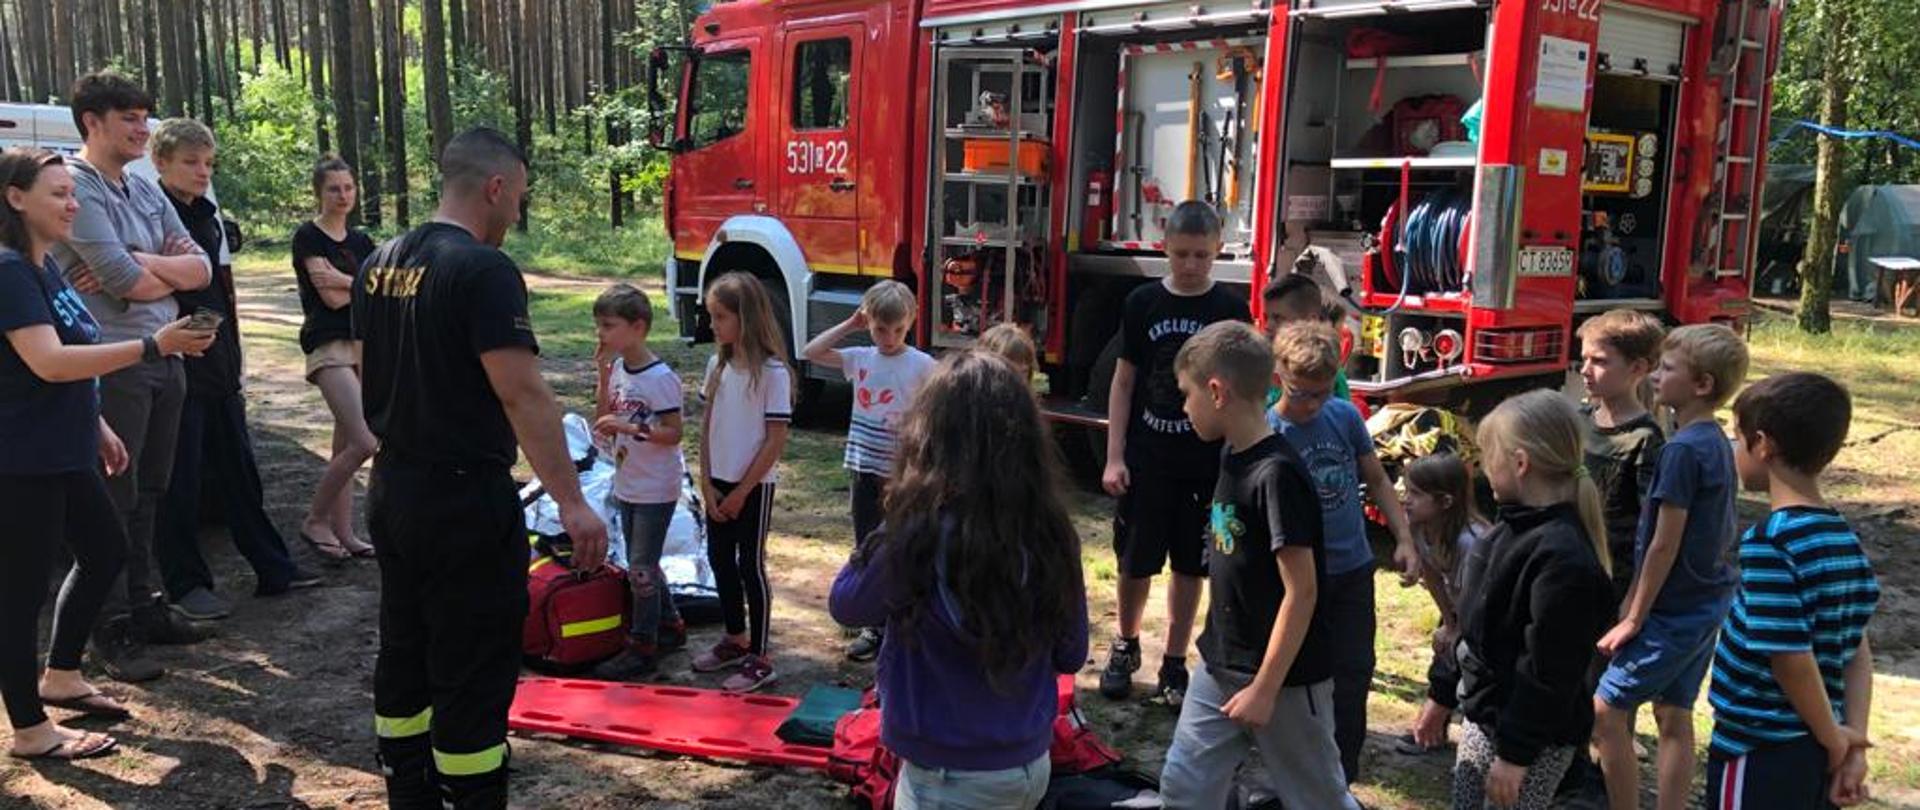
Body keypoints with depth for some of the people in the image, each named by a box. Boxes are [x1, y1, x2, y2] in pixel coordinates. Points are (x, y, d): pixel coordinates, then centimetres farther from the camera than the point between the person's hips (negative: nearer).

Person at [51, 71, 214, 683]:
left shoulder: (147, 192, 14)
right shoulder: (78, 186, -10)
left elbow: (201, 270, 7)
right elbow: (129, 284, -18)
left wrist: (140, 263, -10)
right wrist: (171, 270, 0)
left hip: (165, 358, 7)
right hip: (113, 364, -7)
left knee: (150, 493, 15)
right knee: (114, 499, -1)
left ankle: (143, 607, 27)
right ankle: (112, 632, 8)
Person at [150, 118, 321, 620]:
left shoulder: (208, 216, 15)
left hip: (218, 371, 8)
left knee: (239, 470, 12)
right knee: (179, 481, 1)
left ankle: (272, 568, 18)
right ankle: (186, 585, 11)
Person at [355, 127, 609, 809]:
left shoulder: (379, 265, 8)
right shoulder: (484, 271, -18)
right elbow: (522, 394, -25)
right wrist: (572, 503, -26)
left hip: (391, 492, 9)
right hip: (465, 502, -9)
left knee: (403, 658, 18)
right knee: (473, 677, 1)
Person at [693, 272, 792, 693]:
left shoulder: (772, 371, -16)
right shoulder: (718, 364, 3)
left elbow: (776, 439, -16)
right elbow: (707, 425, 8)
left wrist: (741, 491, -13)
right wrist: (707, 484, 1)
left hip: (754, 486, -6)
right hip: (719, 482, 6)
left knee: (751, 566, 0)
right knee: (720, 560, 15)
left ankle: (760, 659, 10)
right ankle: (735, 640, 32)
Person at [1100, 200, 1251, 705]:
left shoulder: (1231, 310, -2)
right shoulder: (1143, 303, -1)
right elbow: (1124, 381, 2)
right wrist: (1114, 456, -3)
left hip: (1205, 461, 0)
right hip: (1144, 458, 0)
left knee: (1190, 565, 9)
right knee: (1135, 561, 8)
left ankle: (1174, 663, 22)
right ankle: (1126, 647, 31)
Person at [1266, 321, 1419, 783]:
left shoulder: (1345, 416, -6)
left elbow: (1376, 480, 7)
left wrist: (1404, 540, 1)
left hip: (1354, 571, 4)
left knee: (1353, 674, 9)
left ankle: (1340, 780, 24)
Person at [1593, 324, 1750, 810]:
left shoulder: (1683, 449, -21)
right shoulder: (1717, 442, 8)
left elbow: (1664, 544, -20)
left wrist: (1635, 618, -12)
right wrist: (1639, 606, 16)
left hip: (1675, 610, -9)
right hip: (1709, 603, 9)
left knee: (1606, 710, -1)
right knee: (1674, 716, 14)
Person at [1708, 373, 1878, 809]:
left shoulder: (1770, 541, -20)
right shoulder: (1843, 536, 6)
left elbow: (1789, 655, -23)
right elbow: (1858, 648, 6)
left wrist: (1833, 737, -9)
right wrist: (1854, 741, 4)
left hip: (1759, 754, -8)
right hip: (1815, 752, 8)